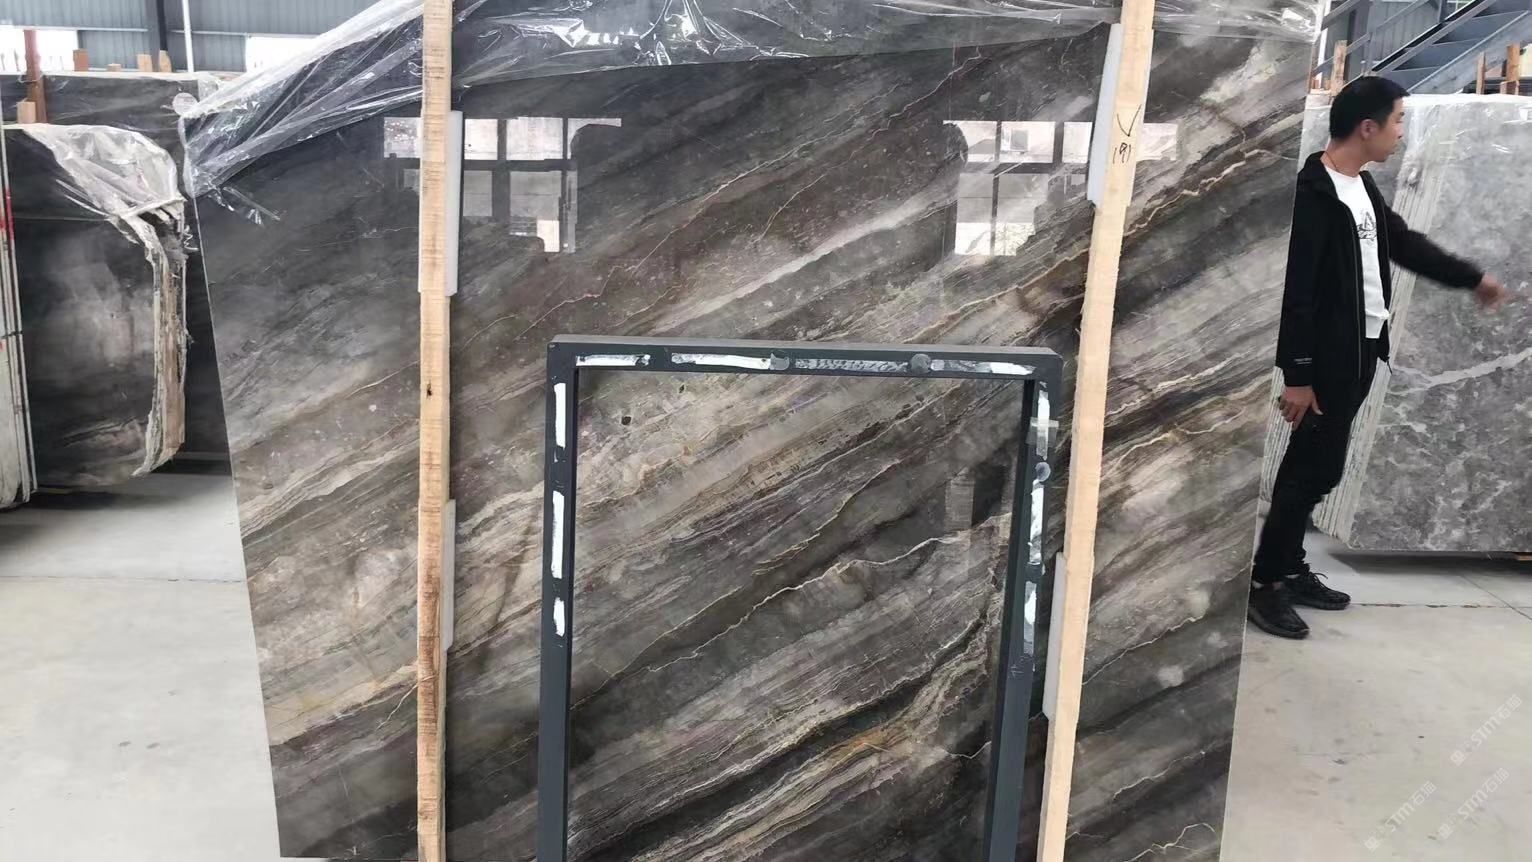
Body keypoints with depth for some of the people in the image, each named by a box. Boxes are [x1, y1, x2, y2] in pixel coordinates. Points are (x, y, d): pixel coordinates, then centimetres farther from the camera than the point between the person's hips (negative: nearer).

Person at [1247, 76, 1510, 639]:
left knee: (1317, 467, 14)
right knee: (1313, 468, -4)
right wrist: (1296, 374, -22)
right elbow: (1295, 287, -21)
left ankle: (1290, 569, 24)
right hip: (1327, 357, -9)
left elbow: (1403, 243, 26)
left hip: (1360, 351, 9)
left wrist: (1472, 278, 35)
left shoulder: (1361, 187, 11)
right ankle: (1264, 582, 5)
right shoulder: (1314, 192, -18)